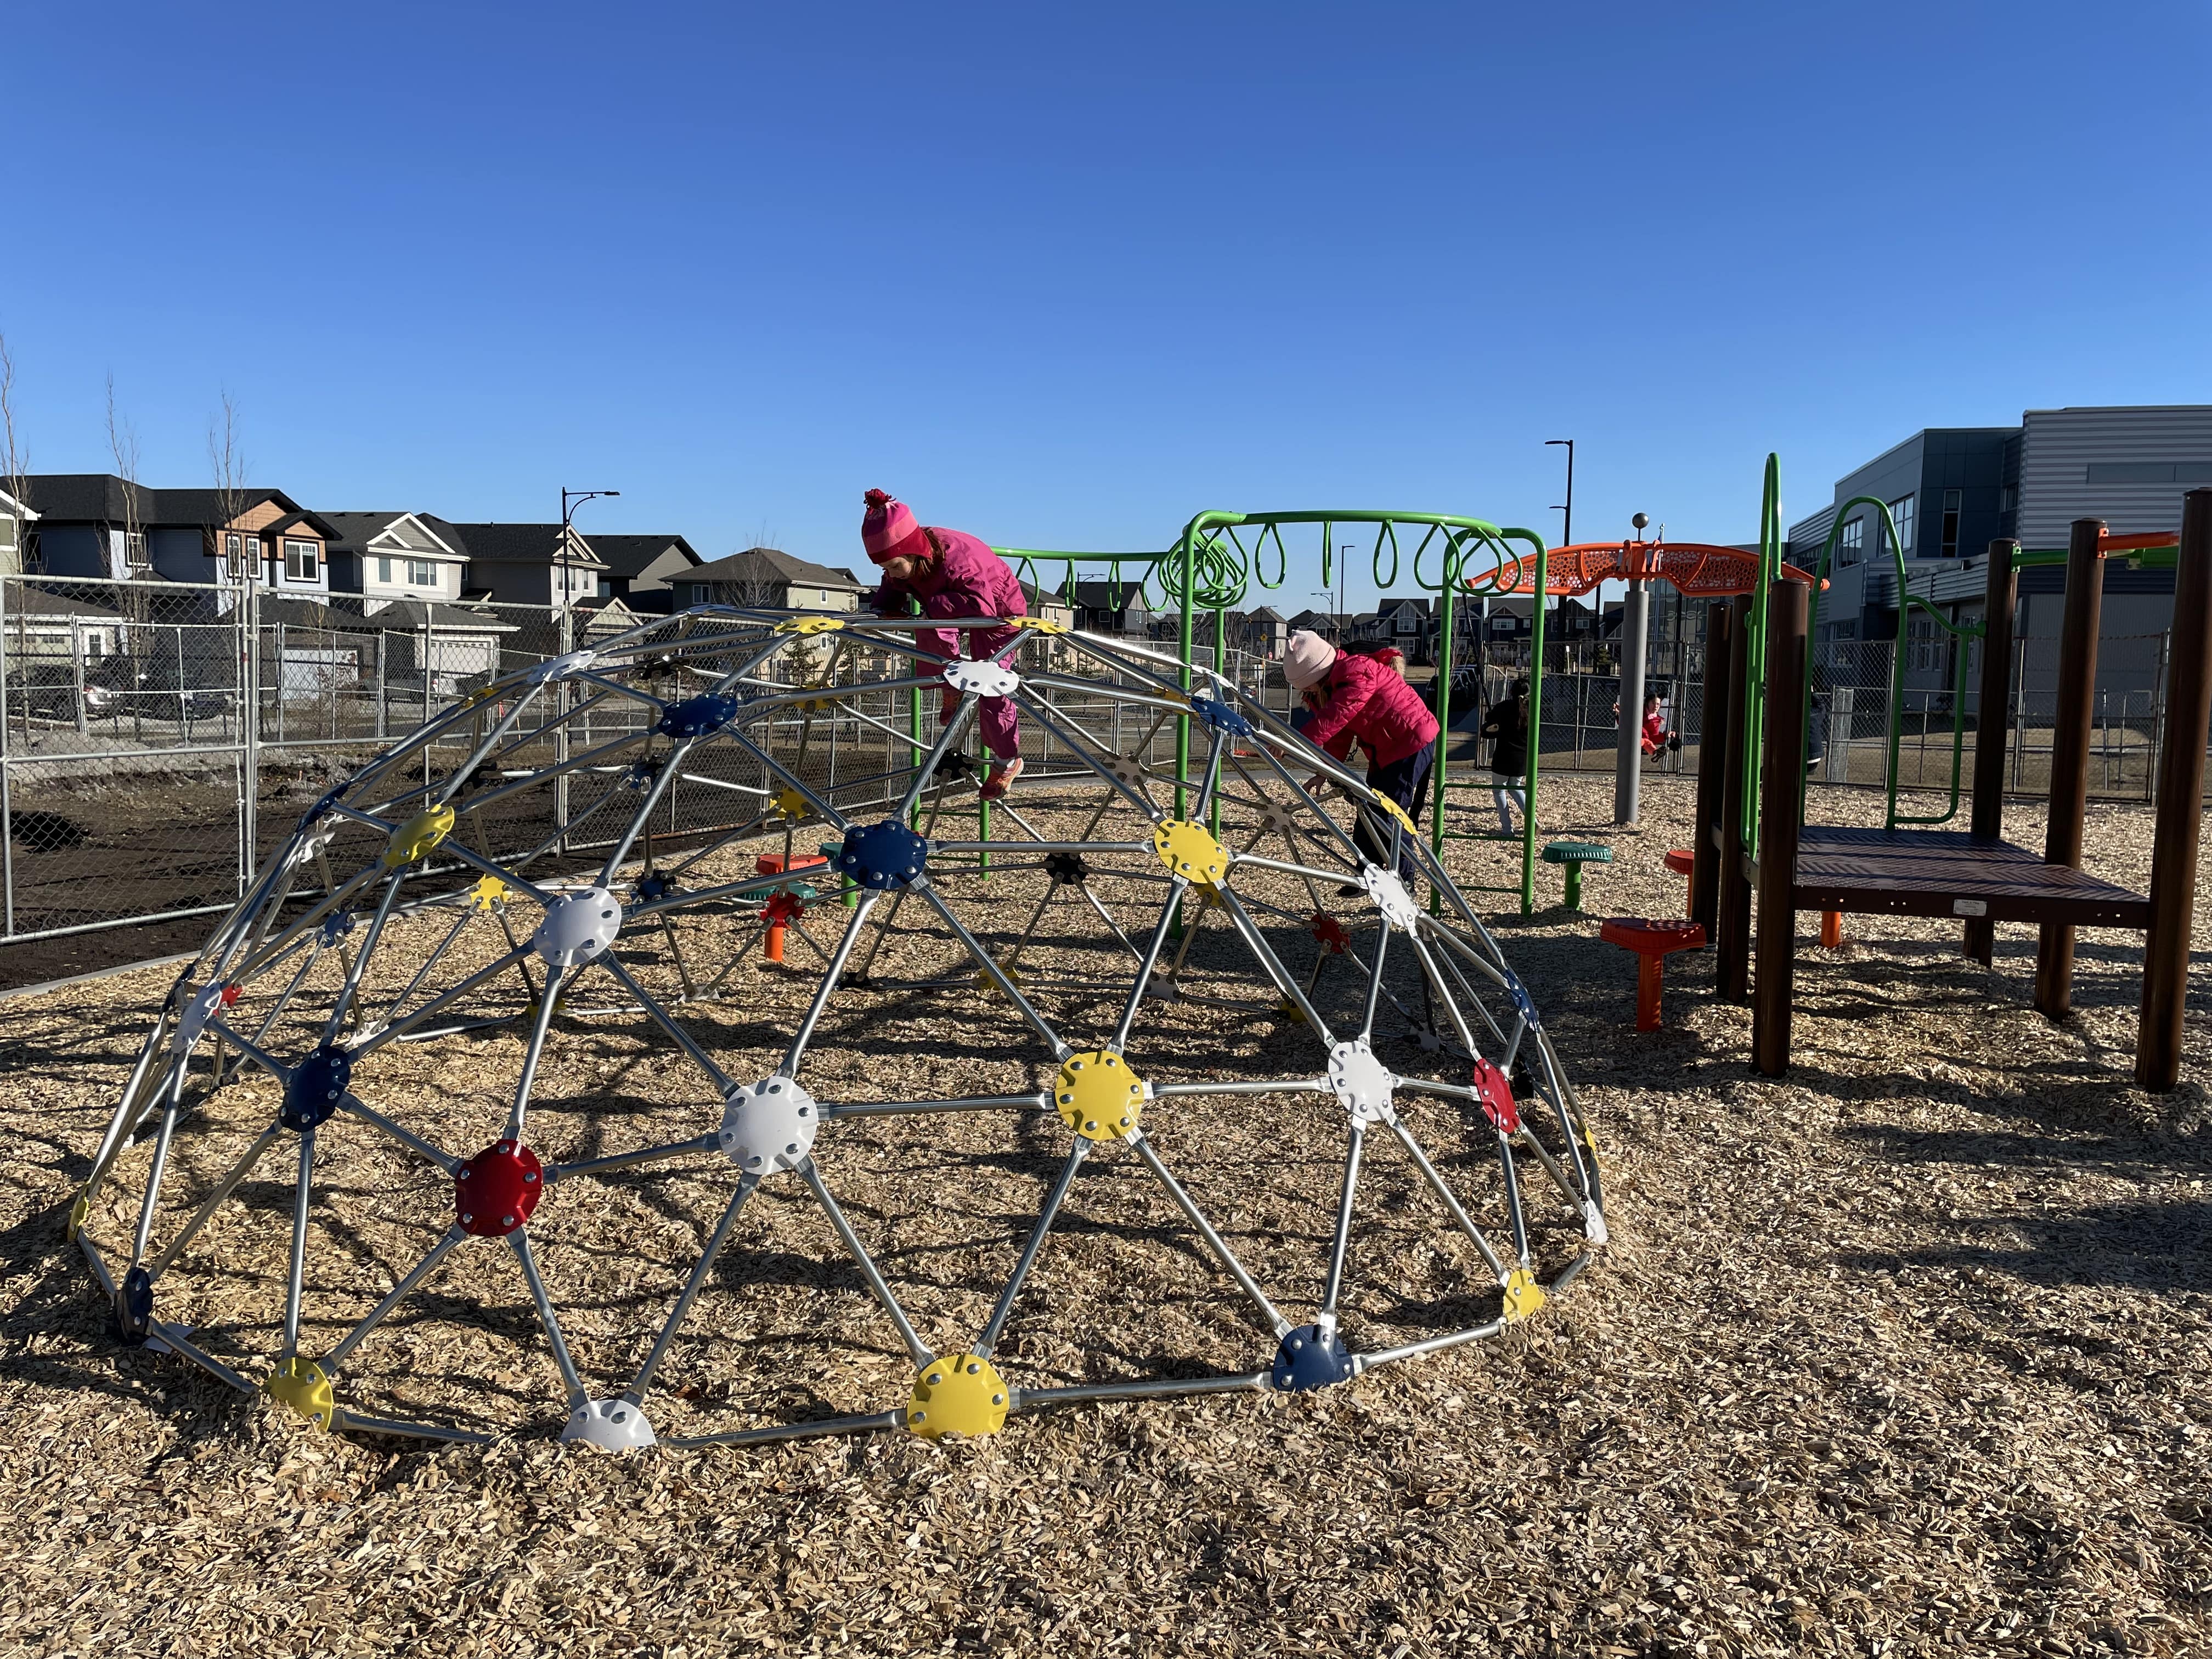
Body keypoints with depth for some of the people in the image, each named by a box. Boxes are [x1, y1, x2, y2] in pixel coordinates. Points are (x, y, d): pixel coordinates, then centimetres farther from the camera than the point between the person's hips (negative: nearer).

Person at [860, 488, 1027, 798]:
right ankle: (954, 686, 4)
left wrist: (934, 605, -46)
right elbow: (892, 589, -2)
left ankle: (1007, 761, 14)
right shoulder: (903, 559, -20)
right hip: (952, 611, 7)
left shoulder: (957, 558, -43)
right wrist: (881, 610, -23)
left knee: (989, 689, -7)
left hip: (1000, 611, -7)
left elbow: (982, 605, -52)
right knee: (929, 633, -25)